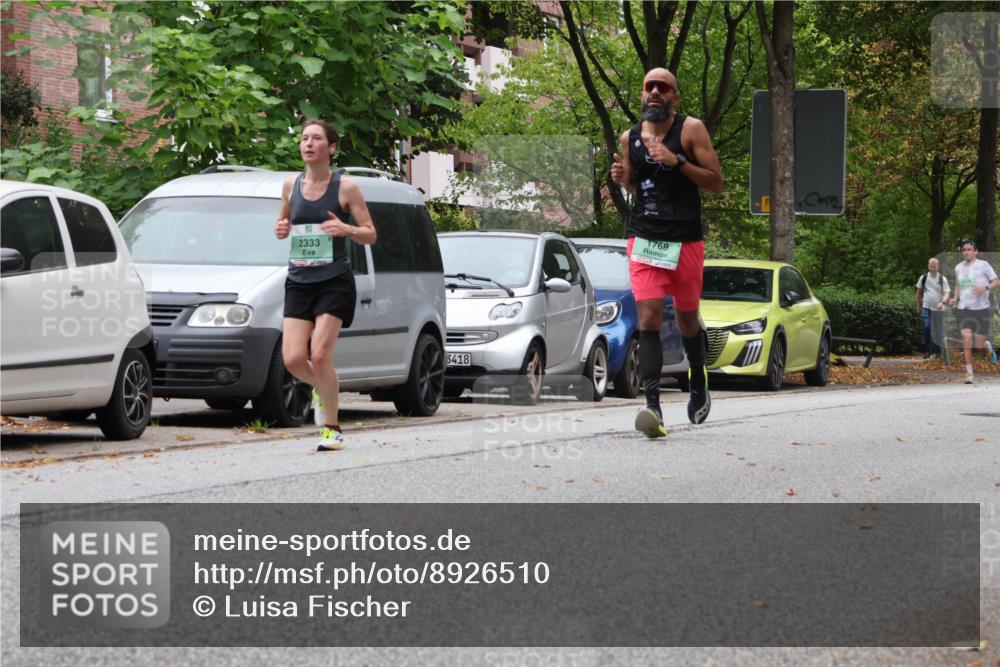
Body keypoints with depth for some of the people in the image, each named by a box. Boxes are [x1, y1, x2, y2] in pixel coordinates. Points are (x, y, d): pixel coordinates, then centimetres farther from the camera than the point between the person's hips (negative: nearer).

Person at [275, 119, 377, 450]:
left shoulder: (345, 187, -4)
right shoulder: (291, 185, 7)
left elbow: (370, 234, 0)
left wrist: (346, 229, -21)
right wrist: (281, 229, -2)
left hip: (334, 281, -4)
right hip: (299, 282, 4)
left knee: (319, 355, -14)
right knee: (292, 358, -7)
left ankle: (332, 429, 0)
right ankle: (321, 387, 28)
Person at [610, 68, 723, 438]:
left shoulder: (691, 129, -4)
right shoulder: (630, 137, 8)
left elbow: (716, 181, -7)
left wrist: (678, 161, -19)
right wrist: (622, 178, 0)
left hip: (686, 240, -2)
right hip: (643, 240, 2)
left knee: (687, 320, 12)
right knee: (648, 319, -13)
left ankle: (698, 380, 42)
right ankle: (652, 407, -21)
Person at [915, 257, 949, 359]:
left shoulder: (942, 279, -2)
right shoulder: (924, 278, 3)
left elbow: (947, 293, -7)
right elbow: (919, 292, 12)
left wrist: (942, 302, -27)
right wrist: (918, 306, 13)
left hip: (939, 309, 0)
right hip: (926, 308, 0)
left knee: (938, 331, 6)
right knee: (926, 328, -15)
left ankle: (937, 351, 19)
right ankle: (927, 350, -6)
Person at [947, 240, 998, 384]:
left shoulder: (983, 265, -3)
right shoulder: (959, 268, 10)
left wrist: (985, 288, -19)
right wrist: (955, 299, 8)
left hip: (981, 309, -3)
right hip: (963, 308, 3)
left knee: (978, 345, -3)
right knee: (966, 337, -17)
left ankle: (988, 346, 36)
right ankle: (969, 374, -15)